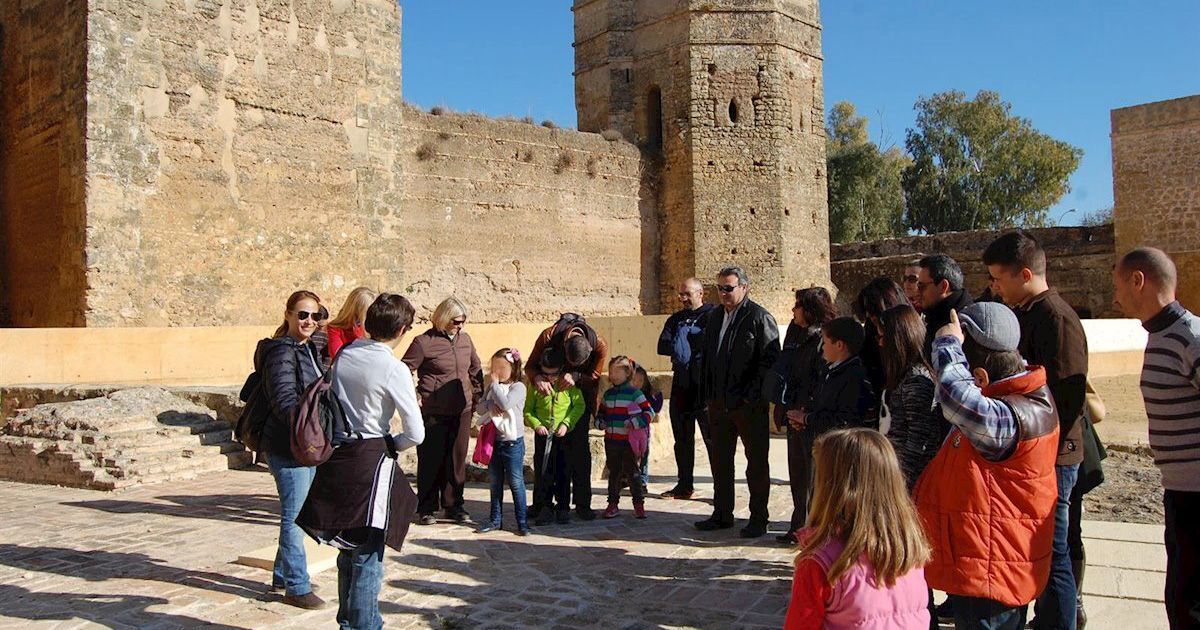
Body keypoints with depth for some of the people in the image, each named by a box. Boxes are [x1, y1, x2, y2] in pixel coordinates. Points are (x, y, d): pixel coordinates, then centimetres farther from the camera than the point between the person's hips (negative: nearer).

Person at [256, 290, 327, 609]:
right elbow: (284, 399, -26)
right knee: (294, 517, -2)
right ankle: (296, 587, 7)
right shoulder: (281, 352, -15)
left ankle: (283, 576, 33)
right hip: (288, 446, -10)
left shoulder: (308, 349, 14)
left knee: (297, 514, 19)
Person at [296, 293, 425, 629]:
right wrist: (392, 445, 4)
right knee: (368, 555, 3)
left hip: (335, 455, 7)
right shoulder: (394, 369, -14)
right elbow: (416, 434, -15)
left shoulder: (343, 355, 3)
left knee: (349, 549, 21)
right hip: (371, 460, -7)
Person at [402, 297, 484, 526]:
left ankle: (454, 505, 22)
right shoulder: (424, 342, -8)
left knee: (457, 458, 10)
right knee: (431, 460, 3)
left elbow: (475, 370, 20)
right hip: (433, 413, -5)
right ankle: (426, 509, 15)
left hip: (462, 411, 5)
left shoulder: (465, 339, 10)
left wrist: (477, 399, 16)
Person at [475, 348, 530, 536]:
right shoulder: (493, 387, 10)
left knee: (516, 482, 0)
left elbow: (505, 404, -25)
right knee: (495, 482, 14)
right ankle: (495, 519, 23)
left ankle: (522, 521, 9)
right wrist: (491, 407, -15)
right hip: (494, 441, 6)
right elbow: (481, 408, 5)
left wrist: (495, 384, -15)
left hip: (512, 442, -6)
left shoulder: (518, 387, -10)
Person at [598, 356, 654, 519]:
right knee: (613, 473, 12)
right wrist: (600, 422, 1)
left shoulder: (634, 392, -7)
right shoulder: (608, 394, 10)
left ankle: (639, 504, 9)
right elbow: (601, 412, 21)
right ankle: (613, 504, 20)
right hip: (611, 441, 5)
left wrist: (635, 423, -20)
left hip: (629, 441, -5)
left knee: (633, 472, 1)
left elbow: (649, 412, -9)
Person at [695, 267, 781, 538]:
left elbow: (771, 359, -12)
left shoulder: (760, 318, -8)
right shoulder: (714, 317, 13)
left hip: (749, 404, -7)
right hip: (719, 403, 7)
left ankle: (758, 518, 14)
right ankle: (722, 514, 26)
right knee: (720, 461, 14)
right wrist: (708, 394, 10)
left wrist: (753, 395, -17)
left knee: (756, 463, 5)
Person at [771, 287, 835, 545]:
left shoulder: (824, 339, -13)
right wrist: (783, 408, 11)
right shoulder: (796, 334, 13)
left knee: (815, 476, 0)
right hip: (796, 416, 8)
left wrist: (806, 412, -18)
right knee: (797, 475, 15)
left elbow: (825, 381, -18)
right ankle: (800, 526, 25)